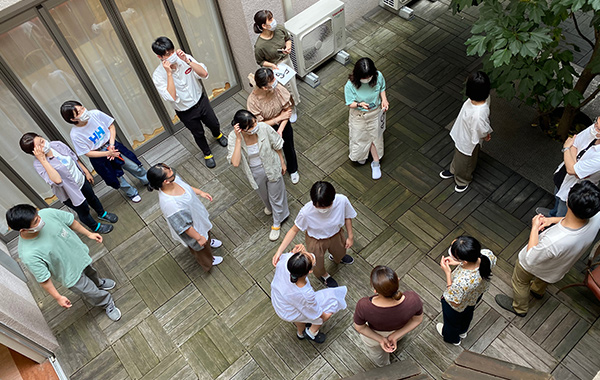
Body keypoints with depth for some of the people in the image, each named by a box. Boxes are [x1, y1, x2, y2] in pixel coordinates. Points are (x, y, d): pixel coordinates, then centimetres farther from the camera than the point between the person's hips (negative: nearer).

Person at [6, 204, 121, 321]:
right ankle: (108, 304, 50)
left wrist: (89, 234, 1)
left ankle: (98, 283, 70)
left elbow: (70, 221, -8)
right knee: (93, 294, 18)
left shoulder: (47, 213, -29)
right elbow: (43, 279, -24)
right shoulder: (28, 255, -38)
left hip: (80, 252, 5)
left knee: (91, 272, 36)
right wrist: (58, 298, -13)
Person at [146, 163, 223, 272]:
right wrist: (199, 238, -21)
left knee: (206, 229, 38)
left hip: (197, 213, 6)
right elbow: (184, 226, -33)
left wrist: (200, 192, 0)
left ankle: (209, 241, 73)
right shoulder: (170, 205, -47)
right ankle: (208, 261, 61)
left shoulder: (173, 179, -25)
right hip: (193, 229, -6)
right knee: (201, 248, 27)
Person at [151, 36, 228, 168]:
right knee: (198, 134, 19)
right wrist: (169, 73, -38)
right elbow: (172, 97, -35)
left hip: (201, 101, 3)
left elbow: (204, 74, -23)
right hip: (186, 112, -3)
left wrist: (187, 61, -33)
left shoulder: (185, 59, -17)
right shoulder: (158, 76, -25)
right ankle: (207, 153, 48)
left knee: (214, 124, 25)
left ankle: (217, 135, 63)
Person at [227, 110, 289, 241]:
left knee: (276, 196, 20)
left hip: (271, 167, -1)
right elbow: (235, 163, -40)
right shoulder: (233, 137, -30)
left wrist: (282, 163, 1)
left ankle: (277, 224, 48)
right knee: (263, 194, 31)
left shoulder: (264, 128, -30)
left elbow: (277, 146, -11)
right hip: (255, 173, 1)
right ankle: (269, 206, 69)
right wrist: (238, 139, -44)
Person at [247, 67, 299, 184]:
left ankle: (293, 170, 59)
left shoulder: (278, 88, -30)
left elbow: (287, 109, -17)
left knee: (289, 148, 27)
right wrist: (280, 117, -24)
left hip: (283, 126, 3)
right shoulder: (253, 100, -37)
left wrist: (280, 130, -27)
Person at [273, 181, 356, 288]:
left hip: (336, 235, 3)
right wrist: (279, 251, -29)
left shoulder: (342, 200, -34)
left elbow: (347, 217, -11)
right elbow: (294, 230, -24)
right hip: (316, 241, -3)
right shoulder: (306, 211, -40)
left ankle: (335, 258, 75)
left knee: (340, 253, 36)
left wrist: (350, 236, 0)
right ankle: (323, 275, 65)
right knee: (318, 264, 26)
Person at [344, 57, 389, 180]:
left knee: (375, 136, 18)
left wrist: (384, 100, -18)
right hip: (359, 116, -2)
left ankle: (376, 163, 40)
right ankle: (361, 155, 55)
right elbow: (350, 103, -18)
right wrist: (359, 104, -39)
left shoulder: (378, 76, -23)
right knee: (359, 137, 19)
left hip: (375, 113, 2)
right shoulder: (350, 85, -31)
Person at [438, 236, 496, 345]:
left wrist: (447, 273, -34)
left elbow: (454, 302, -27)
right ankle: (462, 331, 72)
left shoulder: (460, 283, -51)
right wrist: (458, 262, -16)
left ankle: (452, 338, 66)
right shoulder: (487, 254, -37)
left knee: (452, 321, 33)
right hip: (477, 295, 5)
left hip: (459, 307, -5)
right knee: (468, 314, 39)